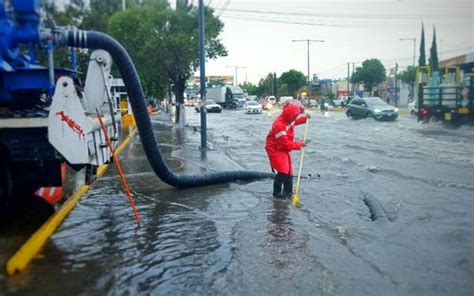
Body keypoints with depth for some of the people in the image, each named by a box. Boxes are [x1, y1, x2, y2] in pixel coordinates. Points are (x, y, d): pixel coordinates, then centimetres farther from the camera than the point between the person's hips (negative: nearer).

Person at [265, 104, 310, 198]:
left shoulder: (288, 119, -4)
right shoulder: (279, 125, -31)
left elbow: (295, 122, 23)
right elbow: (286, 143, -28)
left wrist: (304, 118, 7)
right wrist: (299, 144, -21)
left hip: (284, 149, 9)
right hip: (275, 150, -9)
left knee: (289, 171, 13)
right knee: (282, 172, -15)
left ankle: (288, 192, 26)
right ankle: (276, 193, 2)